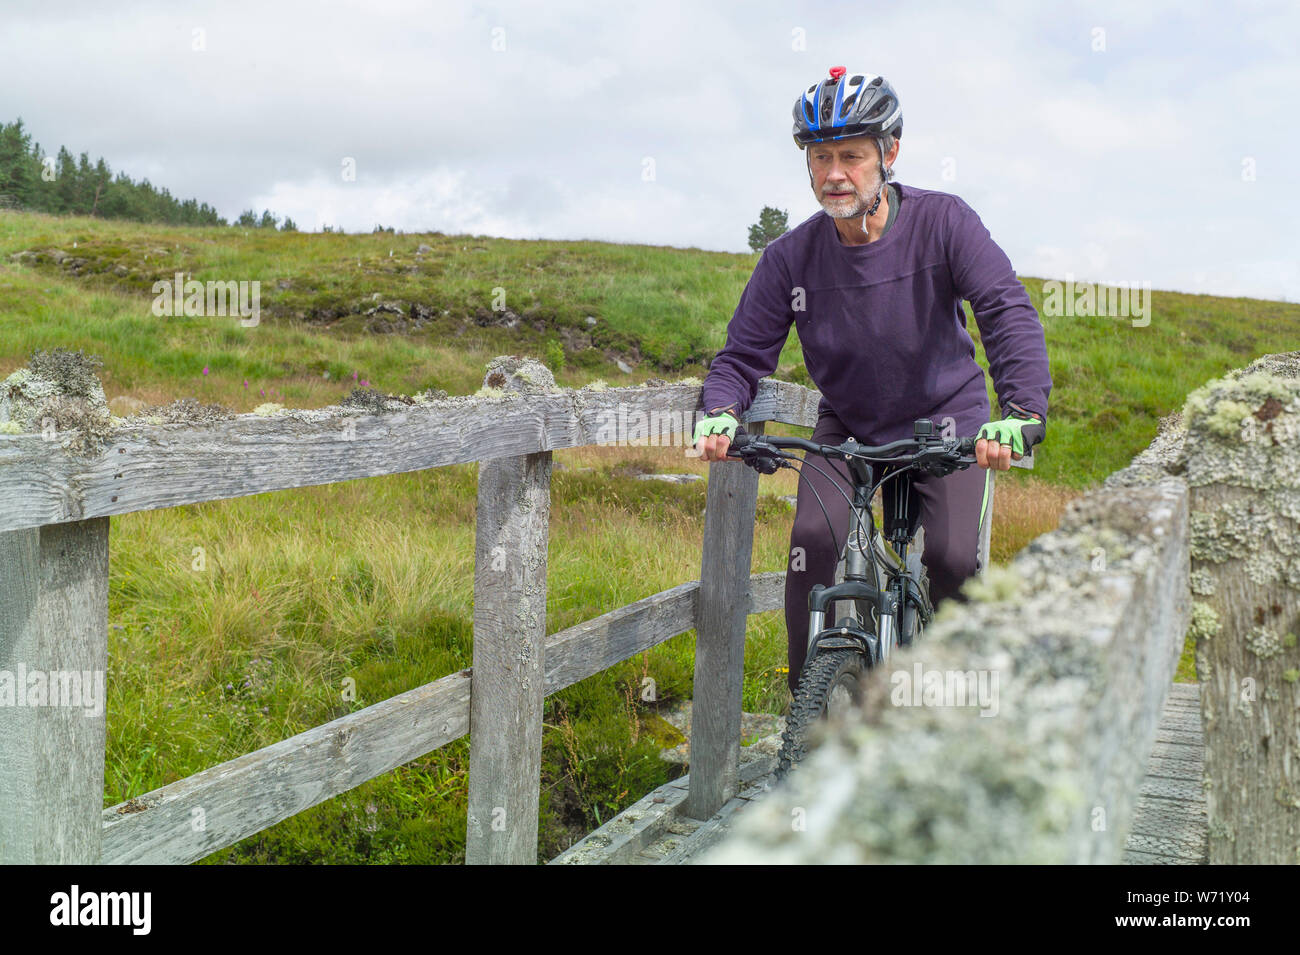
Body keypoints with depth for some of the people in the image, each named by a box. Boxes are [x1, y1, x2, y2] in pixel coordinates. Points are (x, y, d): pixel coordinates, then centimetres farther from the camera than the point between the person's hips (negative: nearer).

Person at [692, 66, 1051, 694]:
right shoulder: (790, 257, -13)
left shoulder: (943, 223, -18)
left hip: (947, 419, -1)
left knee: (954, 558, -19)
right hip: (847, 428, 2)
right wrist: (720, 414, -32)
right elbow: (744, 352, -10)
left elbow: (1009, 312, -27)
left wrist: (1023, 412, -43)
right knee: (812, 542, -20)